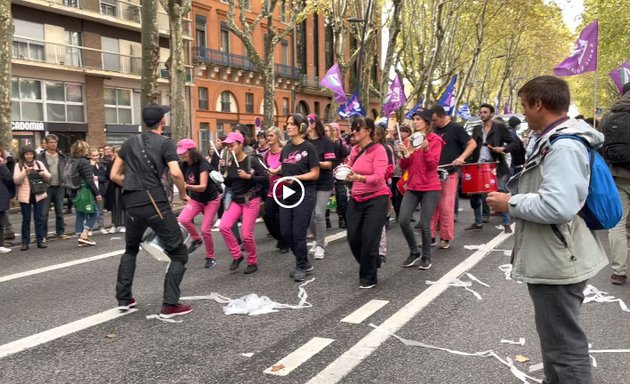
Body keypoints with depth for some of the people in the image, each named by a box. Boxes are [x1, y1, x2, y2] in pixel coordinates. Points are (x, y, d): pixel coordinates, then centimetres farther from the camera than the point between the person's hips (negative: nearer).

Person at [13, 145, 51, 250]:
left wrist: (43, 173, -14)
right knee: (26, 219, 3)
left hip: (39, 194, 2)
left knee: (39, 218, 3)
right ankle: (25, 242, 8)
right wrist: (25, 172, -21)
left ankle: (40, 240, 8)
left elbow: (48, 178, 7)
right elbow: (16, 180, -7)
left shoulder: (39, 163, 9)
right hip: (25, 196, -1)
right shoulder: (19, 165, 4)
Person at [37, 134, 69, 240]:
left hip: (59, 187, 3)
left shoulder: (62, 157, 8)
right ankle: (43, 234, 8)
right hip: (46, 187, -3)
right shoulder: (40, 157, -2)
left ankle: (60, 232, 21)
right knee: (44, 212, -1)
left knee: (60, 211, 10)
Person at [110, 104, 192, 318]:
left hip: (132, 205, 6)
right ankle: (170, 305, -3)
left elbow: (114, 175, 14)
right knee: (179, 253, 4)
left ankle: (123, 298, 28)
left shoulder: (130, 142, 14)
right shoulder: (165, 143, -2)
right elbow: (175, 173, -17)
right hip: (155, 204, -6)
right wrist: (183, 194, -1)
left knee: (131, 250, 29)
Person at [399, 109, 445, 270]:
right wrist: (405, 154, -10)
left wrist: (426, 149, -27)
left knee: (425, 224, -5)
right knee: (403, 221, -5)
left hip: (430, 188, -5)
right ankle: (414, 252, 15)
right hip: (412, 187, 5)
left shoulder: (435, 140, -5)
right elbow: (403, 166, 9)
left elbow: (433, 164, -14)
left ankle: (426, 257, 15)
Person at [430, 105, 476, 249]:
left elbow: (472, 143, -7)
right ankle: (431, 236, 13)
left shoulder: (455, 128, -6)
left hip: (449, 173, -5)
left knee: (446, 207, -2)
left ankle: (446, 238, 9)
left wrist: (462, 157, -22)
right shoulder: (433, 130, 10)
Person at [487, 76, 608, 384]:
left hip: (557, 262, -11)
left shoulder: (564, 145, -22)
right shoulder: (555, 140, 11)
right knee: (556, 338, 25)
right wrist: (514, 197, 9)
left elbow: (558, 206, -33)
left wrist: (510, 204, -20)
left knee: (565, 345, 0)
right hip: (552, 258, 11)